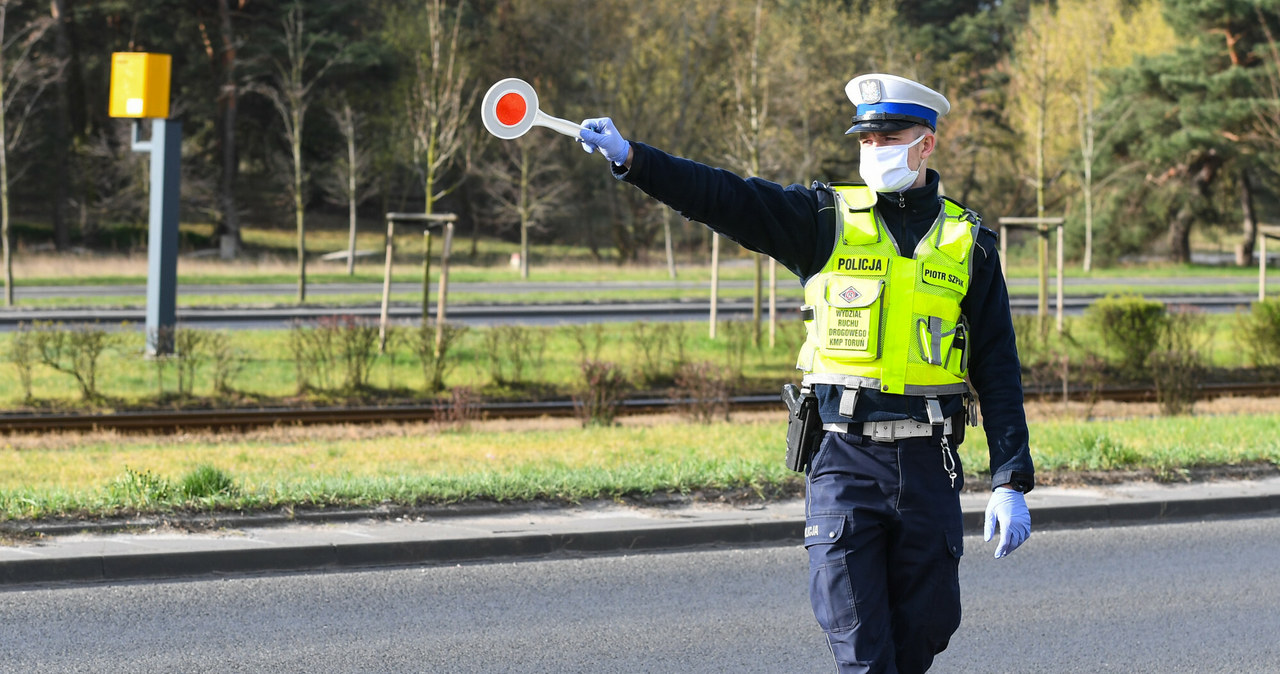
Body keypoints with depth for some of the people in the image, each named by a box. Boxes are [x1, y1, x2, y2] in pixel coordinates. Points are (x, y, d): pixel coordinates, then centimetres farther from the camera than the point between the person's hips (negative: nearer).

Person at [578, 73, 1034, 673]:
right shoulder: (828, 219, 6)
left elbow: (998, 370, 6)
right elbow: (726, 198, -5)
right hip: (844, 462, -1)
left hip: (928, 466, 1)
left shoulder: (967, 243, 8)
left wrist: (1011, 483, 0)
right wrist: (631, 159, -19)